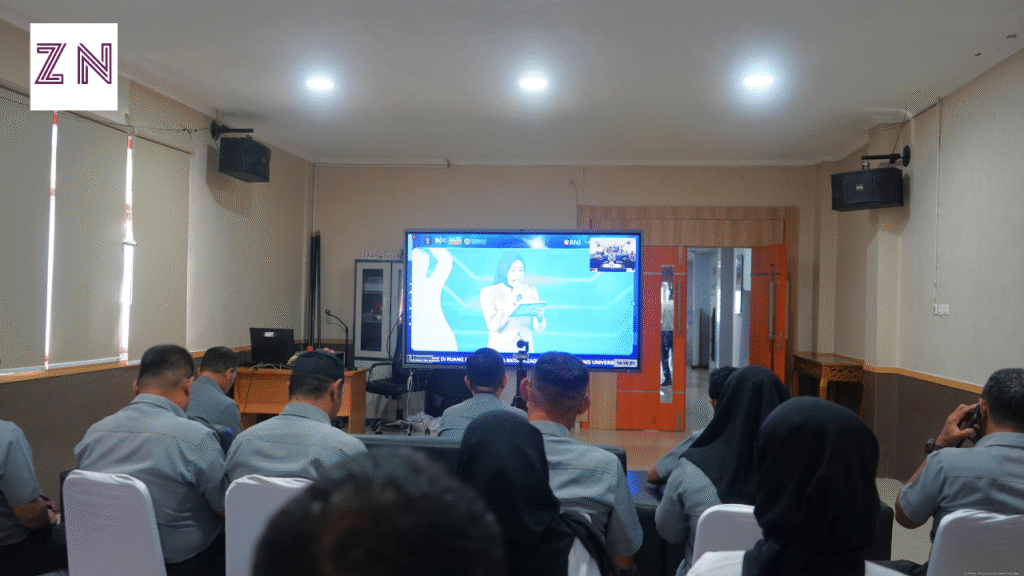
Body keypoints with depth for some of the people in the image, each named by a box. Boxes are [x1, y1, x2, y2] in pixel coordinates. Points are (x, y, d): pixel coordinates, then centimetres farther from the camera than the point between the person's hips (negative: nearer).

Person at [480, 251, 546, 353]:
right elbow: (493, 327, -11)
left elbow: (539, 329, 6)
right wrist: (511, 301, -13)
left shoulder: (530, 291, 8)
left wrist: (539, 316, -15)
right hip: (500, 349, -3)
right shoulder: (489, 292, -1)